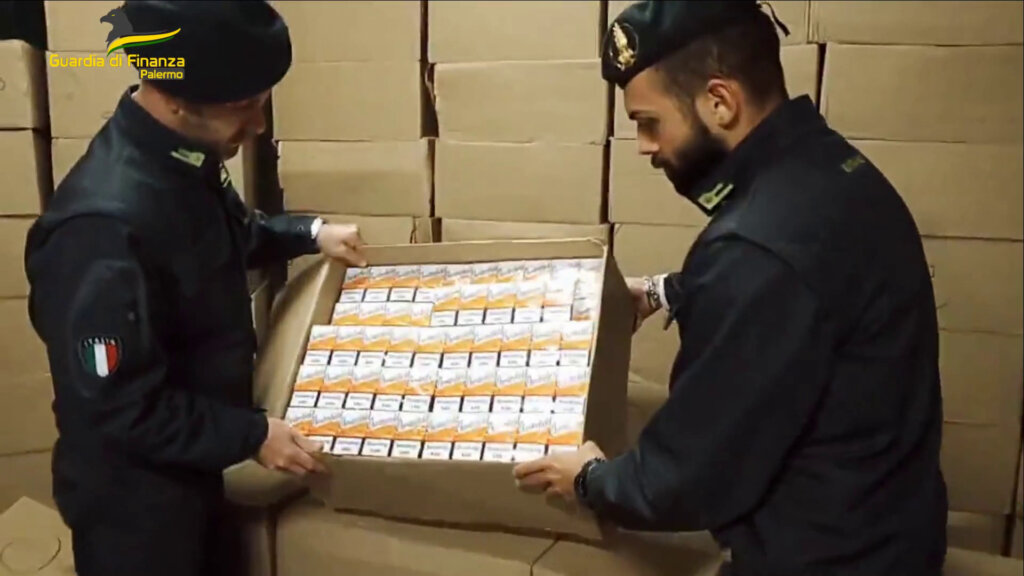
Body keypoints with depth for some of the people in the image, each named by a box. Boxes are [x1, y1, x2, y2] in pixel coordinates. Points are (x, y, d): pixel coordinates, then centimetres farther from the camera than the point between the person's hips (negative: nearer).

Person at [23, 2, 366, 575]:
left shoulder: (184, 156, -6)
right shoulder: (106, 224, -35)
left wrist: (308, 233, 9)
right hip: (131, 495, -8)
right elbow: (121, 406, -28)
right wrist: (252, 435, -22)